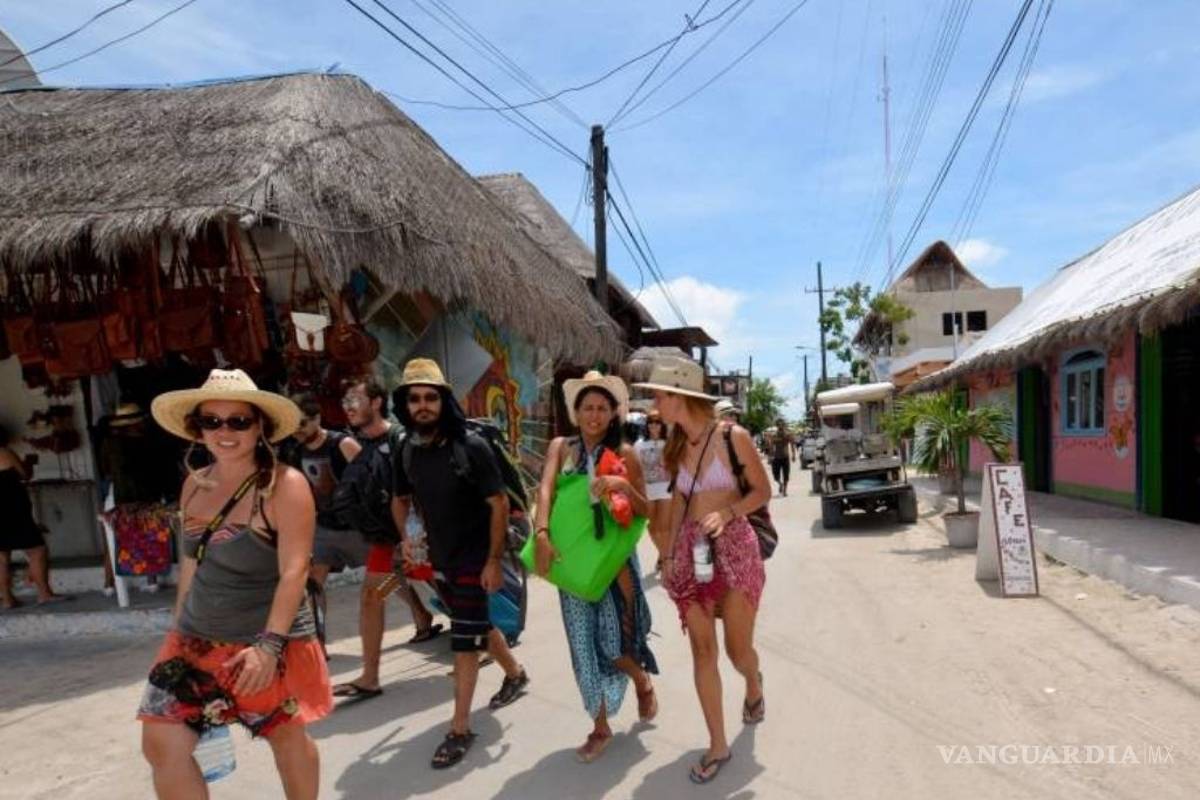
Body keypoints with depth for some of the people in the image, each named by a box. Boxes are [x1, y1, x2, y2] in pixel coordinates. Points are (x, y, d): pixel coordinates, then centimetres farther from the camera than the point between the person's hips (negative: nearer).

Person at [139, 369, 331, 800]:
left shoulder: (285, 485, -17)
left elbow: (294, 571, -21)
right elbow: (192, 562, 14)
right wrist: (178, 627, 16)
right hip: (197, 638, 6)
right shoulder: (194, 484, 3)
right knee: (161, 742, 2)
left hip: (271, 640, -5)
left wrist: (269, 643, -27)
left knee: (288, 735, 12)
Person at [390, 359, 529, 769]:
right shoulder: (407, 451, -1)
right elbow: (401, 499, 14)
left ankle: (460, 729, 12)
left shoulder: (471, 447, -18)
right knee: (477, 625, 21)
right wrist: (407, 536, -3)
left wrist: (494, 561, -17)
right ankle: (515, 673, 46)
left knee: (463, 640, -2)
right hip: (438, 559, 6)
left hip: (474, 559, -6)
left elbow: (499, 503, -16)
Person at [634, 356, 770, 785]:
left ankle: (754, 686, 44)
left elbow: (762, 491, -4)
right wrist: (668, 554, 10)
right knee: (702, 650, 3)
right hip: (689, 552, 4)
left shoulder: (733, 436, -11)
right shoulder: (677, 445, 4)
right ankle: (717, 745, 15)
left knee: (737, 648, 7)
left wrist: (725, 513, -20)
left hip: (734, 547, -4)